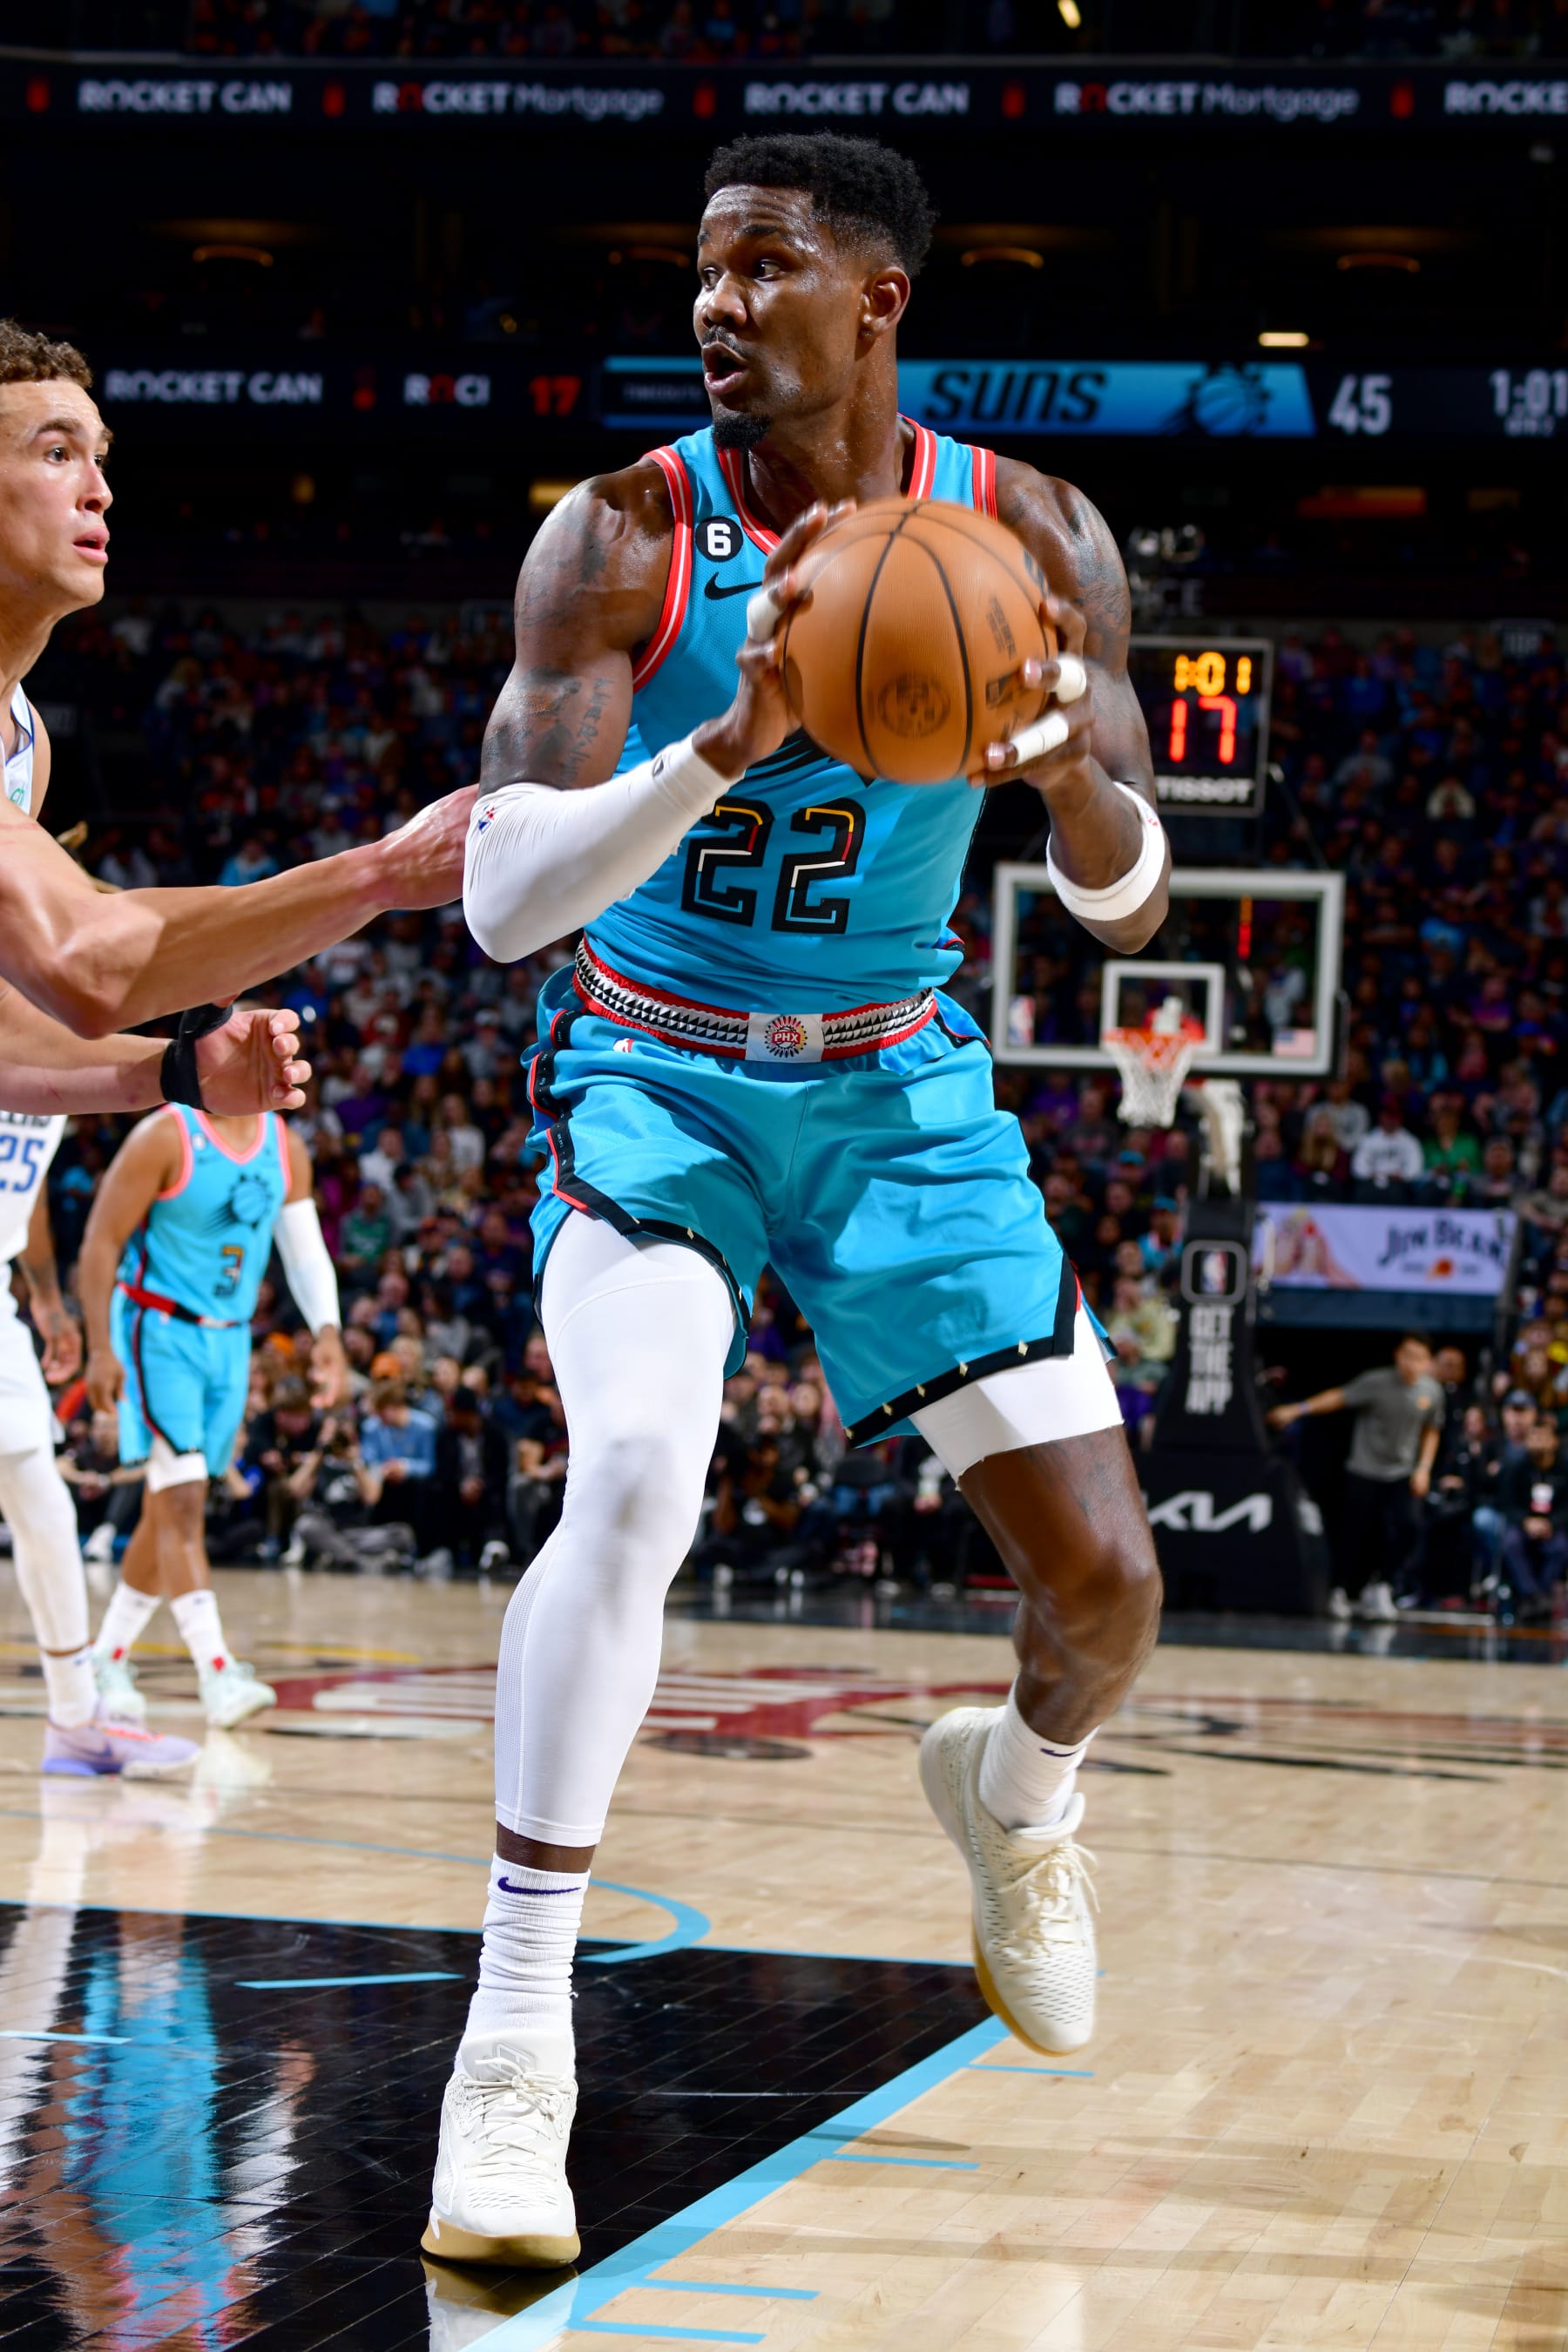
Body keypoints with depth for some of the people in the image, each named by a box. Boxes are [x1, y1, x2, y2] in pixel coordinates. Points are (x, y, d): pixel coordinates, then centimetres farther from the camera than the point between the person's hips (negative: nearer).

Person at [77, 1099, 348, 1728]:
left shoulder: (285, 1148, 4)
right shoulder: (165, 1137, -14)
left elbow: (305, 1250, 6)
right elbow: (100, 1242, -12)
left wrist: (327, 1330, -10)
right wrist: (100, 1348, -17)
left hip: (229, 1340, 7)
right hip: (159, 1331, -7)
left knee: (168, 1509, 12)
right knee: (182, 1502, -15)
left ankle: (108, 1658, 25)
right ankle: (216, 1672, -23)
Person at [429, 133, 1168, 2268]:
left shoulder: (1032, 541, -9)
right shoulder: (624, 538, -17)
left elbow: (1129, 907, -6)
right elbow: (501, 904, -25)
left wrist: (1074, 771, -29)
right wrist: (732, 745, -41)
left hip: (898, 1086, 3)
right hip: (654, 1074, -3)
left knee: (1105, 1576, -2)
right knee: (636, 1479, -29)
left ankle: (1013, 1788, 35)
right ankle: (515, 2043, -20)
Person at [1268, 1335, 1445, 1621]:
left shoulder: (1432, 1393, -1)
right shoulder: (1377, 1383, -12)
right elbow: (1339, 1397, -13)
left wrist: (1424, 1468, 3)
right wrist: (1297, 1410, -21)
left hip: (1401, 1476, 3)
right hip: (1364, 1473, -3)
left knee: (1407, 1527, -19)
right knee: (1361, 1538, 0)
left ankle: (1381, 1589, -9)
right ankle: (1347, 1593, 21)